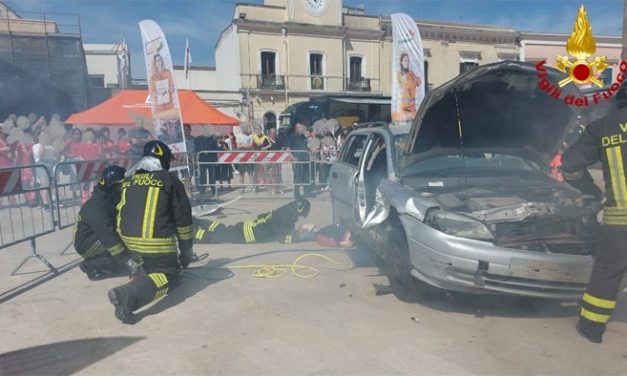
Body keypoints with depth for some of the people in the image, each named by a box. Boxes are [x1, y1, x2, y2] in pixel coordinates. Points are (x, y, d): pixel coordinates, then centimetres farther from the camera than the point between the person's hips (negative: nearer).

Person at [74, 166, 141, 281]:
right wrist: (127, 260, -35)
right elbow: (108, 235, -33)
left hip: (99, 240, 9)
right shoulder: (96, 207, -28)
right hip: (87, 245, -9)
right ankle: (92, 266, -13)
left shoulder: (110, 200, 0)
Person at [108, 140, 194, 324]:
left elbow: (121, 211, 21)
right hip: (156, 240, -7)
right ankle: (128, 294, -22)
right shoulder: (169, 180, -1)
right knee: (167, 275, 0)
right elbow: (183, 217, 0)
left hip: (129, 238, 7)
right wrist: (186, 249, 11)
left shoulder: (128, 179, 14)